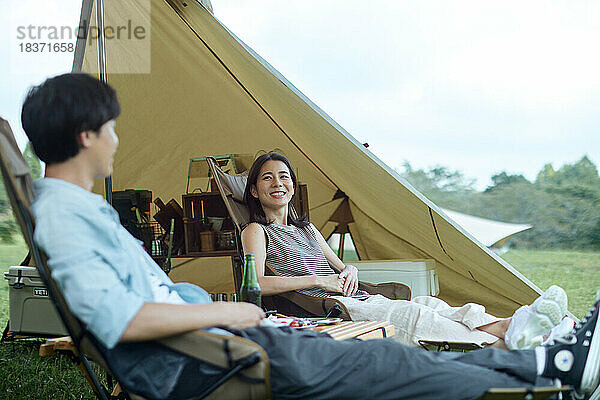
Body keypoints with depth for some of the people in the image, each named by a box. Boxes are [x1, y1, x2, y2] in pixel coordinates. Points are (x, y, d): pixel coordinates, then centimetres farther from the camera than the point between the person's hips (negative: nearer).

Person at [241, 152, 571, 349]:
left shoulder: (306, 228, 26)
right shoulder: (257, 231, 3)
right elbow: (257, 284, -13)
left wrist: (349, 271, 3)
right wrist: (318, 280, -12)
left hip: (352, 300, 8)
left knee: (425, 304, -18)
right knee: (405, 313, -29)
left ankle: (507, 326, -38)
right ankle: (500, 344, -42)